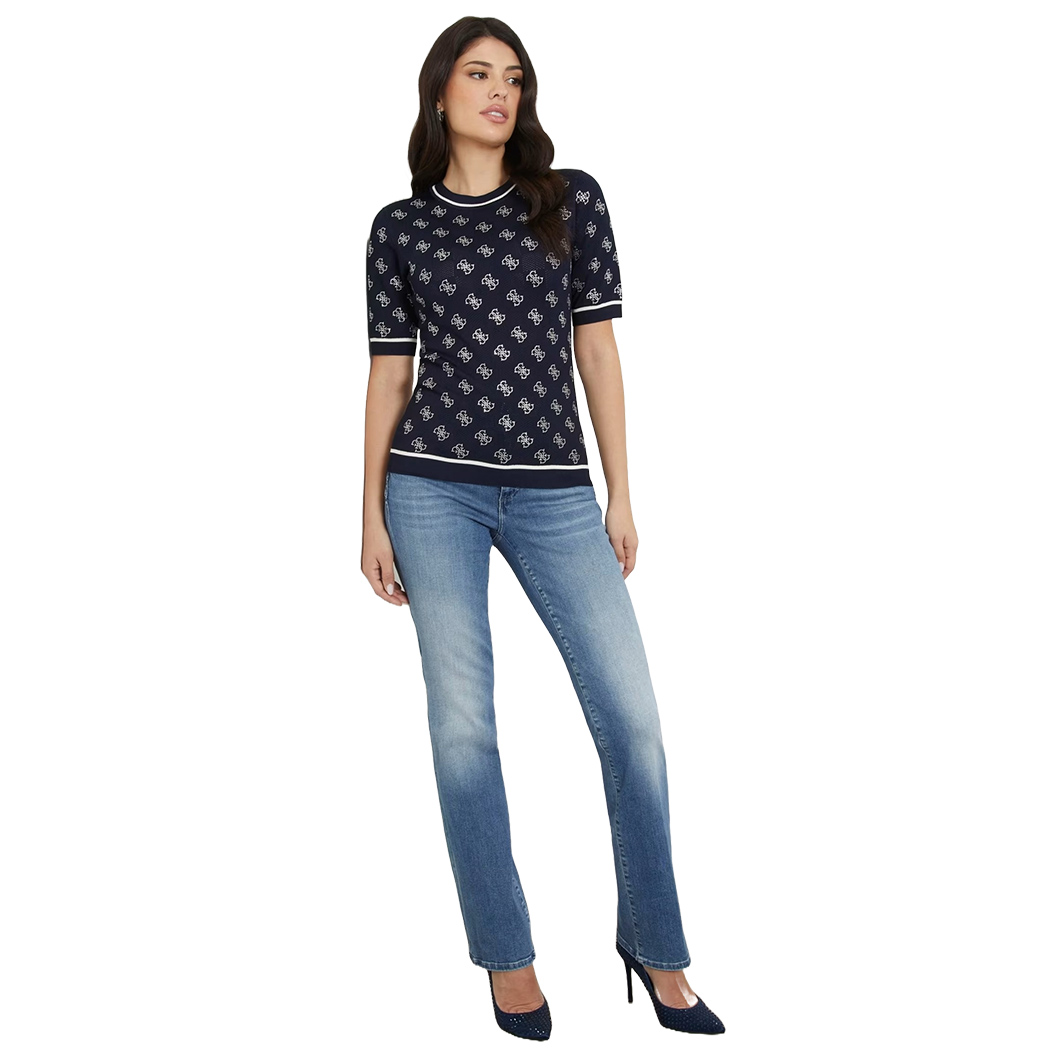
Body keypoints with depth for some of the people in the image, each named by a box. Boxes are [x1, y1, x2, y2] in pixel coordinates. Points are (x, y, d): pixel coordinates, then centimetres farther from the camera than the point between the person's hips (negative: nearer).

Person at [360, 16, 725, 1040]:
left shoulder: (572, 198, 7)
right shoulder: (399, 227, 7)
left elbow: (596, 348, 6)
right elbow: (388, 372, 8)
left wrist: (620, 495, 4)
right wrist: (371, 515, 5)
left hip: (553, 491, 1)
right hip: (433, 486, 0)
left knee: (631, 714, -3)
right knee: (462, 719, 1)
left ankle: (655, 947, 16)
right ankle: (506, 954, 17)